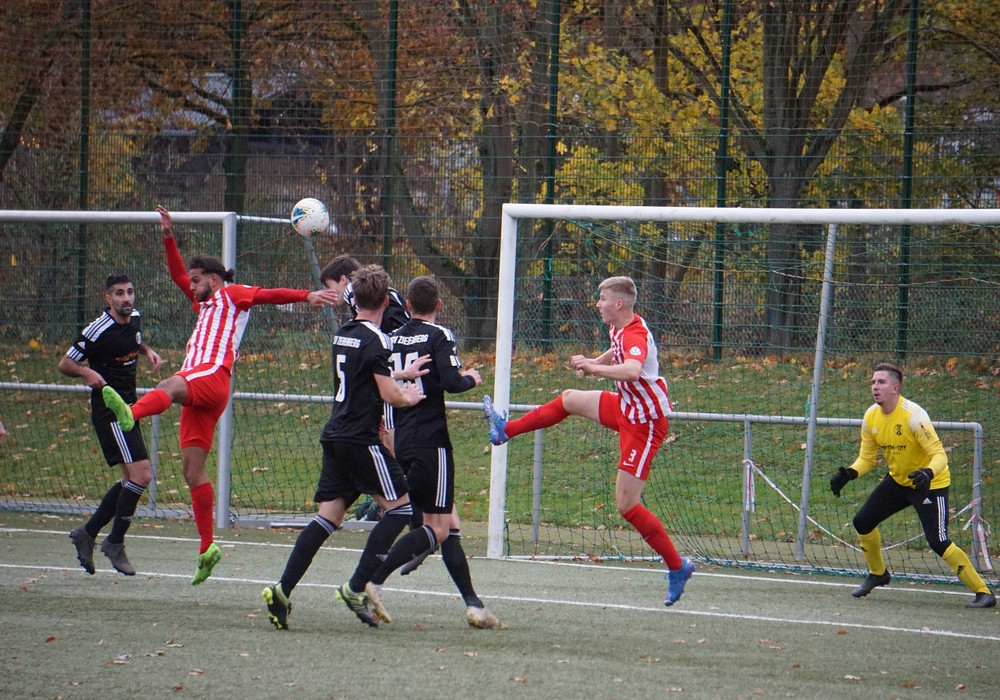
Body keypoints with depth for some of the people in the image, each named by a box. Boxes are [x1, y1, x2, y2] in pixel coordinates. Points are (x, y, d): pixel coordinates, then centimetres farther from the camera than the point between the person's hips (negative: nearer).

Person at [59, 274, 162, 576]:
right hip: (108, 411, -9)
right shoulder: (98, 330, -17)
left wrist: (147, 350, 8)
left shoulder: (135, 318, 5)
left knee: (131, 479, 12)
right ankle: (115, 542, -6)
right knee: (142, 474, -17)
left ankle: (87, 533, 22)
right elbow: (64, 363, -11)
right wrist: (87, 373, -30)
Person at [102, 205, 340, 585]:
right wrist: (168, 238, 32)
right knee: (192, 470, 3)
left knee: (170, 386, -40)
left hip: (213, 375, -8)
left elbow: (271, 294, 1)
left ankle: (131, 413, -72)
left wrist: (306, 295, -13)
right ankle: (207, 547, 3)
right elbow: (178, 274, 40)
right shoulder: (205, 301, 34)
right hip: (197, 390, 8)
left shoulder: (233, 295, 12)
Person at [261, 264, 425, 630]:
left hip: (335, 436, 8)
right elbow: (388, 394, -16)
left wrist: (402, 375, 36)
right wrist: (409, 397, 5)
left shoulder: (343, 334, 13)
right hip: (361, 439, -8)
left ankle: (282, 589, -5)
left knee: (328, 516, 6)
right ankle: (357, 588, -6)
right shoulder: (375, 339, -12)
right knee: (399, 507, 1)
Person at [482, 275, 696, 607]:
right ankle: (506, 430, 44)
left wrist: (593, 367, -42)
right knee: (569, 399, 24)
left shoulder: (636, 335, -27)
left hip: (644, 423, -10)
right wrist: (597, 361, 10)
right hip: (626, 408, 10)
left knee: (626, 505, -10)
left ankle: (678, 567, 0)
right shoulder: (619, 328, 2)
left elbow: (632, 370, -49)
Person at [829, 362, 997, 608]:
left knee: (938, 543, -18)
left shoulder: (913, 415, -28)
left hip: (930, 484, -7)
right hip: (898, 480, 7)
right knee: (862, 522, 7)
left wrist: (928, 473, -49)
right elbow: (867, 457, 4)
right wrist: (849, 474, -16)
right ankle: (878, 574, 33)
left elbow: (939, 454, -28)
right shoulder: (871, 417, -6)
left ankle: (983, 592, -10)